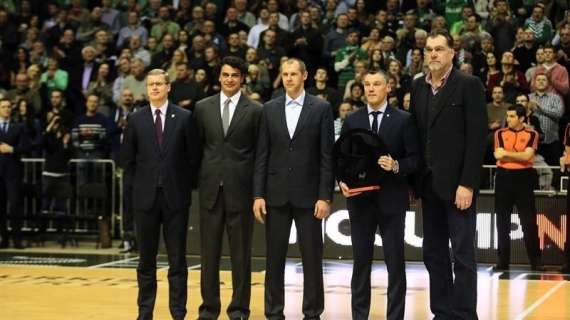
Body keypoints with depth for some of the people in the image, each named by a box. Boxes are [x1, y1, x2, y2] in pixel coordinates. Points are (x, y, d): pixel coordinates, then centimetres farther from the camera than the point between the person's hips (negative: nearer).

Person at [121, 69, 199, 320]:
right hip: (145, 196, 1)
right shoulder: (136, 119, 4)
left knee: (177, 258, 2)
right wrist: (137, 185, 4)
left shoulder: (184, 118, 1)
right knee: (146, 259, 7)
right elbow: (128, 158, 9)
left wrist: (187, 186, 0)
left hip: (176, 196, -1)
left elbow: (193, 157, 3)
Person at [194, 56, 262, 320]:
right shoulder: (203, 107, 7)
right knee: (209, 251, 6)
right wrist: (197, 180, 6)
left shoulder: (254, 110, 0)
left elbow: (260, 152, 1)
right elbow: (197, 146, 10)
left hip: (240, 188, -2)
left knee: (241, 253, 3)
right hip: (210, 187, 2)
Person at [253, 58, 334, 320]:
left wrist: (325, 197, -8)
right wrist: (258, 195, -1)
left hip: (308, 195, -2)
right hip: (276, 194, 2)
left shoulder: (321, 108, 0)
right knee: (274, 257, 5)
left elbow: (327, 156, -3)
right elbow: (262, 155, 5)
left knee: (312, 257, 2)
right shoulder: (270, 109, 6)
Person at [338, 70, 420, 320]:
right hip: (359, 199, 2)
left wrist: (396, 166, -20)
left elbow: (415, 159, -2)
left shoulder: (404, 120, 0)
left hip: (391, 199, -2)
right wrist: (342, 181, -7)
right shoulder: (352, 121, 9)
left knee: (395, 262, 1)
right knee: (361, 261, 7)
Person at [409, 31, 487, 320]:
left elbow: (477, 137, -11)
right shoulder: (418, 87, 11)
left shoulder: (469, 85, -6)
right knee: (434, 253, 10)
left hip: (457, 184, -6)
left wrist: (467, 184, -16)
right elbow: (415, 133, 12)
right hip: (429, 184, 6)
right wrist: (414, 179, 5)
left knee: (463, 255, -3)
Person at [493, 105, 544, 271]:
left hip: (523, 178, -2)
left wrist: (506, 153, -10)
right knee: (502, 222, 4)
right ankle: (503, 261, 10)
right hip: (504, 177, 2)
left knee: (529, 221, 0)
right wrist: (520, 156, -9)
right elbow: (499, 156, -7)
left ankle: (535, 261, 6)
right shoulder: (500, 133, 6)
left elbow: (527, 156, -13)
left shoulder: (532, 134, 1)